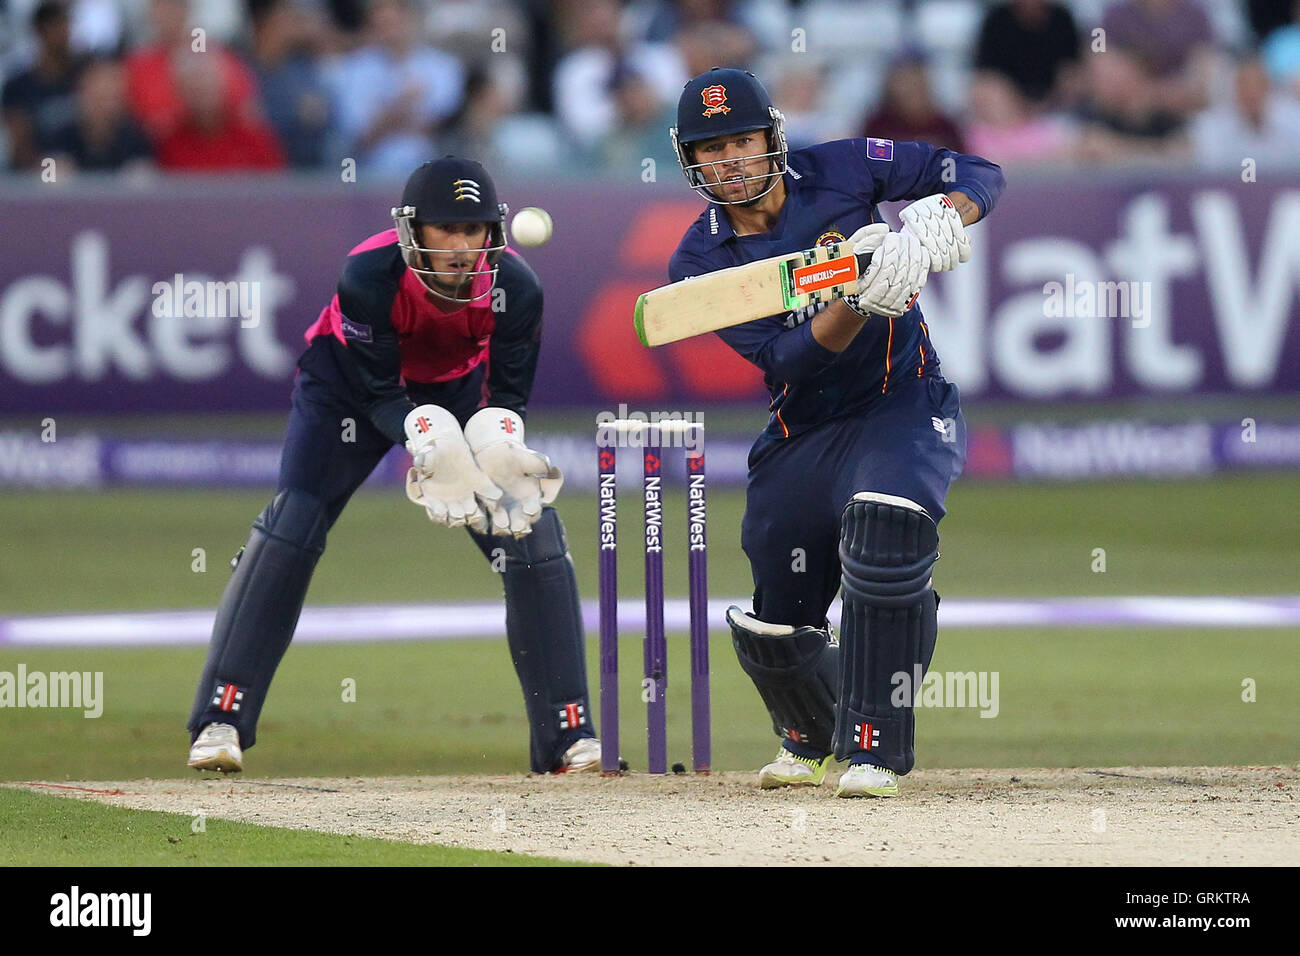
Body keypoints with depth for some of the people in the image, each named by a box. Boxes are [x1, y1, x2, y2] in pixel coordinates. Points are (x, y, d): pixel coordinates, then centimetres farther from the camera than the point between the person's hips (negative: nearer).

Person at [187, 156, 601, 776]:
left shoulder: (514, 286, -28)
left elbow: (510, 394, -18)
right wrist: (429, 442, -47)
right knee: (290, 528, -17)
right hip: (351, 383, -2)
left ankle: (567, 732, 0)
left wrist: (497, 444, -41)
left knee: (535, 534, -10)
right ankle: (221, 721, -12)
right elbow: (377, 392, -28)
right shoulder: (370, 275, -35)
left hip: (458, 387, 2)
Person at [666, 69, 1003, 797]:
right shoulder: (701, 261, -7)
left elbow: (980, 176, -5)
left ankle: (875, 749, -27)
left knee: (884, 522, -34)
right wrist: (856, 302, -36)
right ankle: (810, 740, 43)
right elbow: (786, 358, -19)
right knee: (774, 628, 7)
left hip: (907, 404, -3)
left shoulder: (840, 170, -7)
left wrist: (933, 222, -26)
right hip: (804, 432, 3)